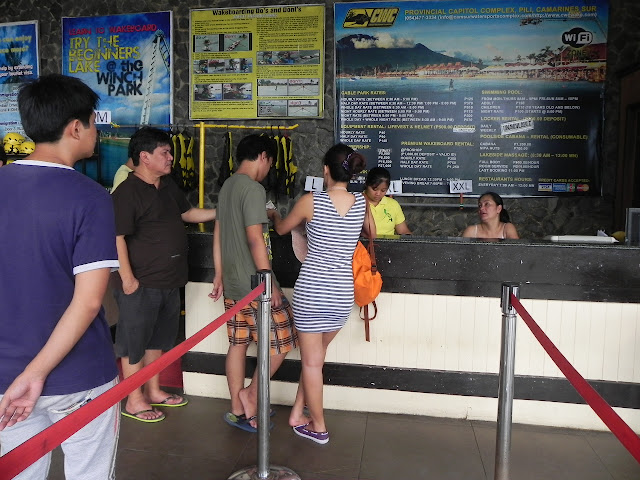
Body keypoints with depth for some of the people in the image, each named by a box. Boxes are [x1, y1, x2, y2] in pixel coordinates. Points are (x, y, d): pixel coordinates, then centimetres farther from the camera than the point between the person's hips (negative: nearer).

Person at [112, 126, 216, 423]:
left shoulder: (168, 186, 11)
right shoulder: (127, 192, -16)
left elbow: (187, 214, 23)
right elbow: (117, 238, -20)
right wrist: (127, 278, -21)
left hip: (169, 281, 9)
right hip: (141, 284, -9)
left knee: (158, 339, 20)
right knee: (135, 342, 7)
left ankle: (153, 391, 36)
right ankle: (134, 401, 21)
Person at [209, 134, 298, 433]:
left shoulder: (227, 186, 13)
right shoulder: (253, 189, -16)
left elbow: (218, 234, 16)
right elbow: (255, 239, -22)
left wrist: (219, 276, 21)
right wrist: (270, 283, -17)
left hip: (233, 283, 9)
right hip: (254, 284, -9)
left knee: (238, 343, 14)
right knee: (281, 341, 5)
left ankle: (238, 410, 22)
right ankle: (251, 394, 12)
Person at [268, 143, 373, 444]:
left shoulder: (311, 201, -8)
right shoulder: (361, 203, 1)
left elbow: (282, 229, 10)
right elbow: (370, 233, 24)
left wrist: (274, 215, 32)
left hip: (311, 289, -3)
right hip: (342, 292, 4)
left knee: (311, 360, 11)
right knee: (315, 356, 21)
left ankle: (319, 427, 22)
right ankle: (298, 414, 32)